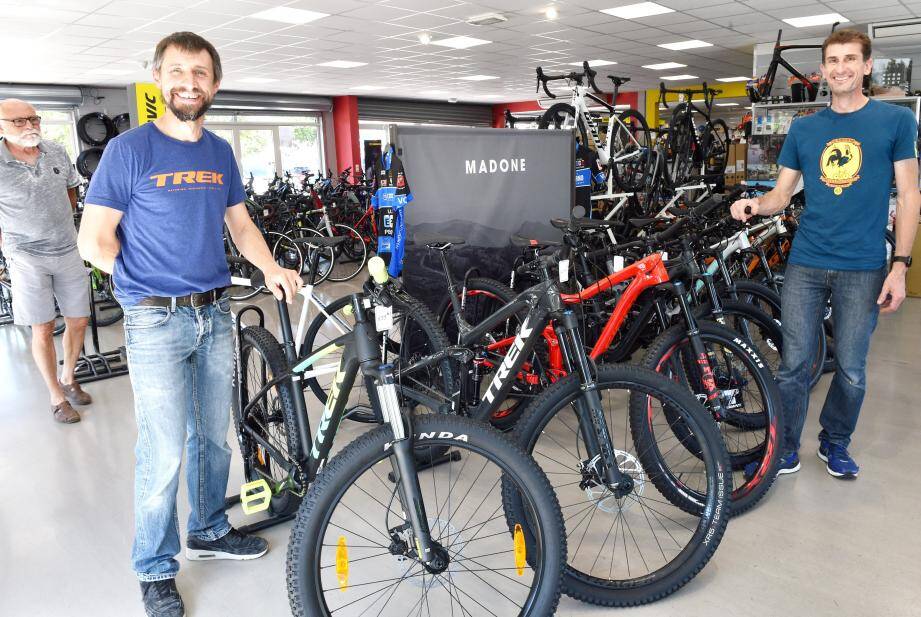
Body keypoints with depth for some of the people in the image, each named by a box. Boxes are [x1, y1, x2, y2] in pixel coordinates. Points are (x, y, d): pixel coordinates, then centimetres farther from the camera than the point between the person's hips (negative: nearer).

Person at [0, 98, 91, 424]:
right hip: (28, 258, -4)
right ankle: (57, 397, 15)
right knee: (43, 329, 1)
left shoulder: (57, 153, 0)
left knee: (78, 321, 10)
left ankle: (68, 378, 32)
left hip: (68, 251, 4)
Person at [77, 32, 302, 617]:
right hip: (156, 323, -5)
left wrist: (272, 269, 0)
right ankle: (157, 570, 20)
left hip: (216, 314, 6)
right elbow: (94, 240, -8)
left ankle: (210, 530, 38)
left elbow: (240, 222, 15)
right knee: (165, 455, 0)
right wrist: (149, 281, 0)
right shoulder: (129, 149, -8)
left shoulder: (221, 152, 8)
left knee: (214, 437, 17)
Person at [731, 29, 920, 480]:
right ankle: (786, 447, 18)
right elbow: (781, 194, 10)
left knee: (851, 369, 8)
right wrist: (754, 204, -13)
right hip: (805, 264, 2)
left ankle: (835, 443, 29)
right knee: (794, 363, 3)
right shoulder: (803, 129, 9)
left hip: (863, 268, -1)